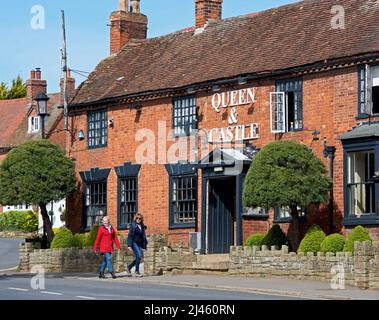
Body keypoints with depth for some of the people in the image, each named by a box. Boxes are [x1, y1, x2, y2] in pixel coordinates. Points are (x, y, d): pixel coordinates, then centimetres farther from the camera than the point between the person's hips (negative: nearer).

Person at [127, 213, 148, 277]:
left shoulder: (142, 227, 11)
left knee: (138, 257, 3)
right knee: (139, 256, -16)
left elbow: (143, 236, 17)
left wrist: (144, 245, 15)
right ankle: (137, 271, -8)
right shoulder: (133, 226, -6)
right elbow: (130, 235, -9)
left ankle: (129, 268, 21)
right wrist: (129, 245, -15)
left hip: (139, 244, 6)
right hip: (134, 242, -6)